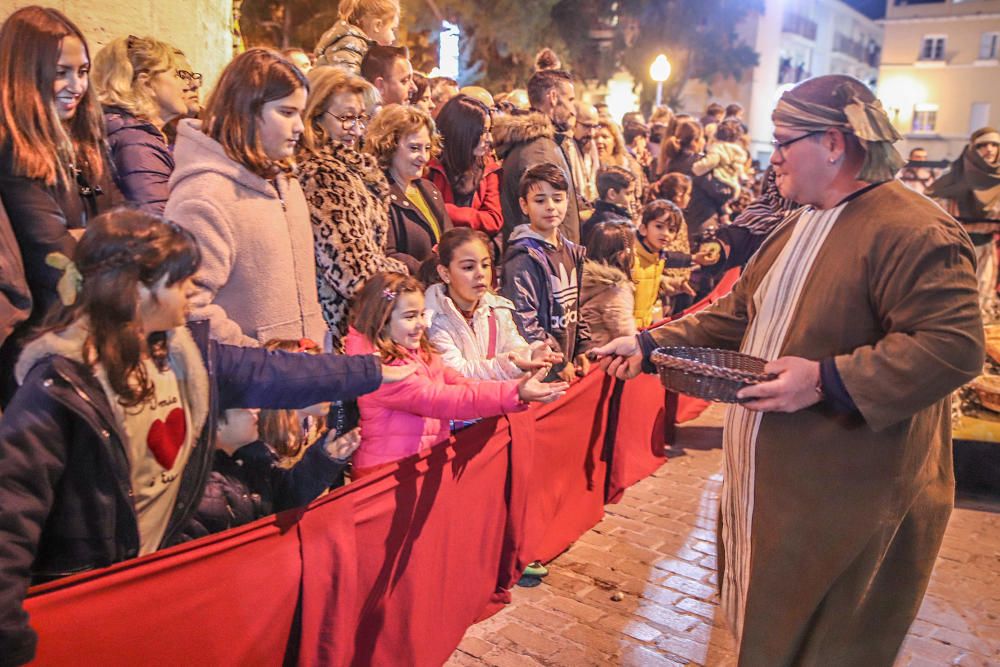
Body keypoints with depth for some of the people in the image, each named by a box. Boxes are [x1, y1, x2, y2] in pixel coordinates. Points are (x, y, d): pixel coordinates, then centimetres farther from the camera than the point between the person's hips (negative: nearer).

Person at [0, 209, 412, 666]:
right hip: (72, 594, -6)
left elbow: (270, 374, 4)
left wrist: (375, 372, 6)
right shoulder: (62, 380, -23)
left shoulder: (185, 351, -1)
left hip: (157, 569, 7)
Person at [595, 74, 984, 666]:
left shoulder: (915, 232, -19)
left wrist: (828, 380, -30)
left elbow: (955, 345, -27)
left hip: (845, 500, -9)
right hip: (767, 479, 9)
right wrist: (650, 345, 8)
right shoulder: (798, 228, 12)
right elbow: (736, 314, 15)